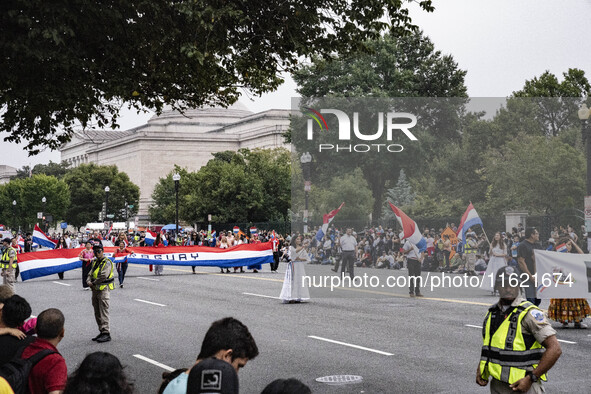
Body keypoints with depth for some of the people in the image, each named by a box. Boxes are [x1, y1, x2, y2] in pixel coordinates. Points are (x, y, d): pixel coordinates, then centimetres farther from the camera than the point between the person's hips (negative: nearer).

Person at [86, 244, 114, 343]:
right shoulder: (95, 262, 17)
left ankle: (106, 333, -9)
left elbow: (103, 276, -21)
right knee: (97, 313, 11)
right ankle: (102, 332, 18)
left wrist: (94, 283, -10)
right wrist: (89, 281, -5)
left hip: (103, 290, -9)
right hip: (95, 290, 9)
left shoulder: (107, 262, -10)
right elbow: (90, 274, 17)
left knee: (103, 312, -10)